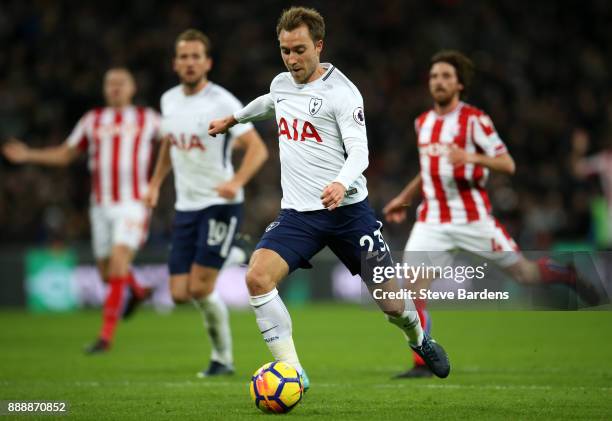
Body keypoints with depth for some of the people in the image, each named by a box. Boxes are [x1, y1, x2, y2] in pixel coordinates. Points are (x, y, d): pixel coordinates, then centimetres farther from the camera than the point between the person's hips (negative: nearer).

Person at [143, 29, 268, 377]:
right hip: (186, 206, 6)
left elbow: (258, 149, -19)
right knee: (180, 294, 0)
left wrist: (236, 182, -34)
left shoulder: (222, 103, -13)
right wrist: (155, 184, 18)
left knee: (200, 289, -12)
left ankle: (223, 359, 7)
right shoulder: (169, 100, 8)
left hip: (220, 205, -6)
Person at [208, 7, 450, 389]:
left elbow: (359, 152, -17)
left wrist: (342, 184, -37)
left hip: (348, 209, -4)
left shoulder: (341, 92, -10)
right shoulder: (281, 84, 8)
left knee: (391, 304, 1)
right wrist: (233, 119, 48)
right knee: (257, 277, -23)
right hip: (298, 214, 4)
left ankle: (419, 339, 39)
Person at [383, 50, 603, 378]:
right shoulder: (422, 122, 11)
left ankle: (565, 275, 37)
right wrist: (404, 198, 27)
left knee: (524, 273, 4)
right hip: (432, 220, 4)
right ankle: (422, 364, -5)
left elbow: (507, 165, -13)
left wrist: (472, 157, -29)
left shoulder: (474, 120, -8)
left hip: (472, 216, -4)